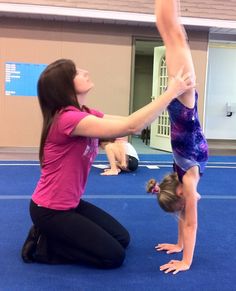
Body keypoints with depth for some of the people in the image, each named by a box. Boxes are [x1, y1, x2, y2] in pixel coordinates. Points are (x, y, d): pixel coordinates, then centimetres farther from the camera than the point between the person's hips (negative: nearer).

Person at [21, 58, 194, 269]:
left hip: (71, 204, 9)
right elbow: (131, 126, -32)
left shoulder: (85, 115, 3)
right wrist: (171, 93, -27)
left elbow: (130, 121, -3)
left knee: (122, 239, 14)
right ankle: (43, 246, 5)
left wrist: (172, 96, -9)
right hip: (50, 210, -9)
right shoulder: (68, 118, -27)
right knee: (113, 256, -4)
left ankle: (52, 236, 17)